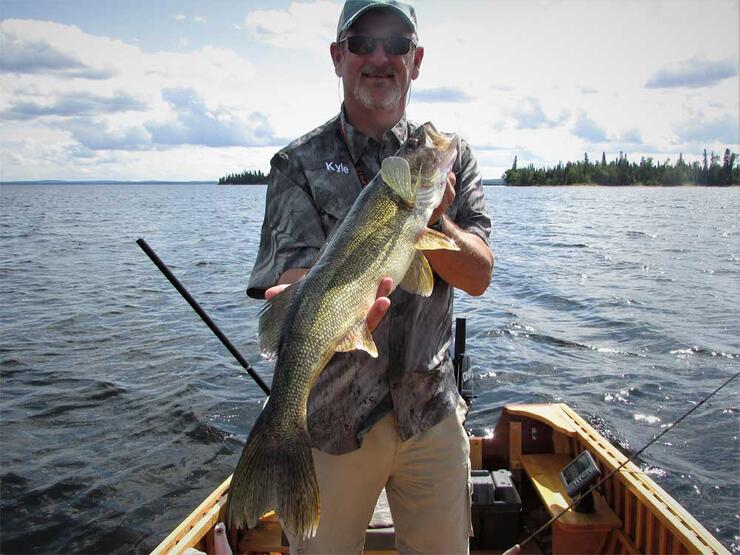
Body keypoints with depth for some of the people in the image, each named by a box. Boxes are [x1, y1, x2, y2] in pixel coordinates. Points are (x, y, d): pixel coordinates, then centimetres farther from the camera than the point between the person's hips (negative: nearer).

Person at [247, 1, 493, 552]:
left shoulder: (450, 157, 4)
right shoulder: (300, 164, -4)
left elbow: (478, 276, -4)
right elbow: (294, 275, -18)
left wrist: (432, 218, -24)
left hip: (432, 409, 3)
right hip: (330, 416, -2)